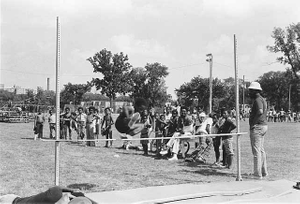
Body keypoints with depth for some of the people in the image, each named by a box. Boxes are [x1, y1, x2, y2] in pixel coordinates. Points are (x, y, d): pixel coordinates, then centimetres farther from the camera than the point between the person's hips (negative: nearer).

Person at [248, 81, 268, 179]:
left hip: (257, 127, -10)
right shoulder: (262, 99, 17)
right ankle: (264, 171, 25)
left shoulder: (257, 100, -15)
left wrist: (253, 122, -23)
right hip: (264, 126, 10)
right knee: (261, 150, 18)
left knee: (256, 151, -5)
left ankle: (258, 174, -2)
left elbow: (260, 111, -31)